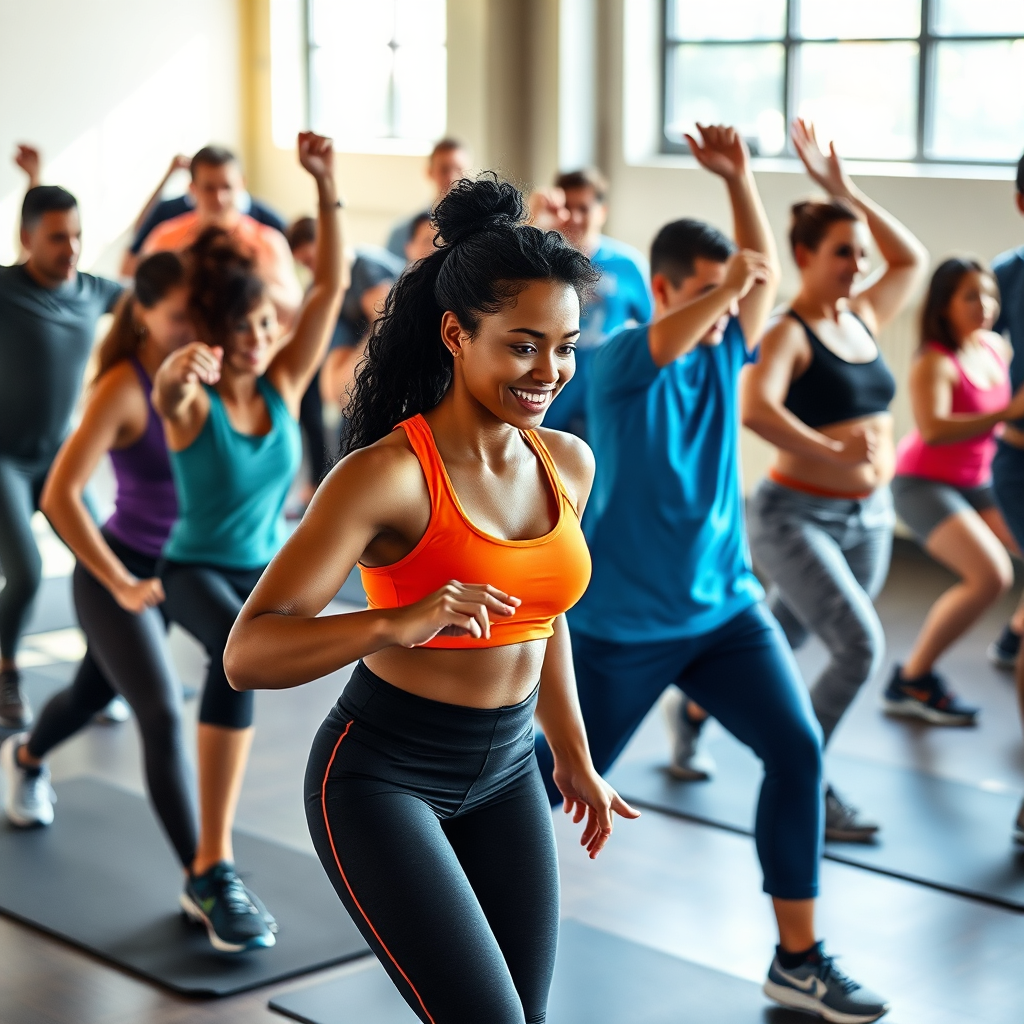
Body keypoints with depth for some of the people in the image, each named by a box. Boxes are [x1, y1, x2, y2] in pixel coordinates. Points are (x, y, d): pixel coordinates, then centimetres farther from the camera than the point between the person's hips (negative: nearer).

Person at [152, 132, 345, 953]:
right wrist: (177, 373, -68)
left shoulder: (285, 383, -8)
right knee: (240, 649, -36)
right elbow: (167, 395, -44)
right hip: (196, 569, -6)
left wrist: (327, 188, -23)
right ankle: (213, 868, -36)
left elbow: (330, 285, -14)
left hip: (270, 570, 6)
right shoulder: (191, 402, -19)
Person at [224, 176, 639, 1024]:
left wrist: (575, 757, 25)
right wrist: (401, 622, -41)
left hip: (506, 774, 7)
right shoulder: (388, 473, -20)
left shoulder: (569, 463, 0)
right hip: (381, 773, -7)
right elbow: (248, 654, -27)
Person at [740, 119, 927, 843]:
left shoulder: (863, 319, 7)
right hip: (796, 517, -7)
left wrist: (847, 193, 13)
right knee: (860, 647, -18)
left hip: (869, 518, 7)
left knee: (781, 645, 16)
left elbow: (913, 259, 21)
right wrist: (837, 458, -32)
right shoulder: (789, 334, -14)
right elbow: (756, 409, -32)